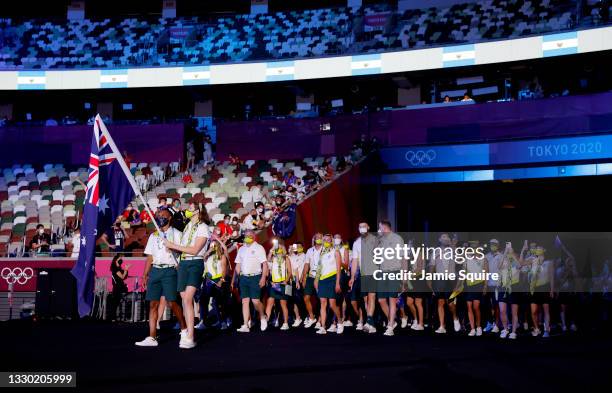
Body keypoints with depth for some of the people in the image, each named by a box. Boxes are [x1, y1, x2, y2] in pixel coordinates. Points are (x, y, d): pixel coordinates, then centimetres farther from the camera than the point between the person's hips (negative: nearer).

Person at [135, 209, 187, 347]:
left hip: (170, 270, -5)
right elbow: (150, 257, 18)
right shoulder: (153, 236, 19)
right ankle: (151, 338, 0)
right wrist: (145, 274, 12)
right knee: (153, 304, 0)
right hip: (155, 270, 5)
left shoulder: (176, 234, 5)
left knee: (172, 303, -10)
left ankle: (184, 329, 11)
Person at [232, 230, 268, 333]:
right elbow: (238, 266, 18)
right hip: (243, 278, 5)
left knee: (255, 301, -11)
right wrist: (233, 279, 11)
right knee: (245, 301, 0)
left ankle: (262, 317, 16)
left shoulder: (259, 248, 0)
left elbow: (264, 264, -4)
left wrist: (263, 278, -14)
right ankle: (246, 325, 0)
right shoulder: (241, 249, 16)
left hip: (255, 277, -5)